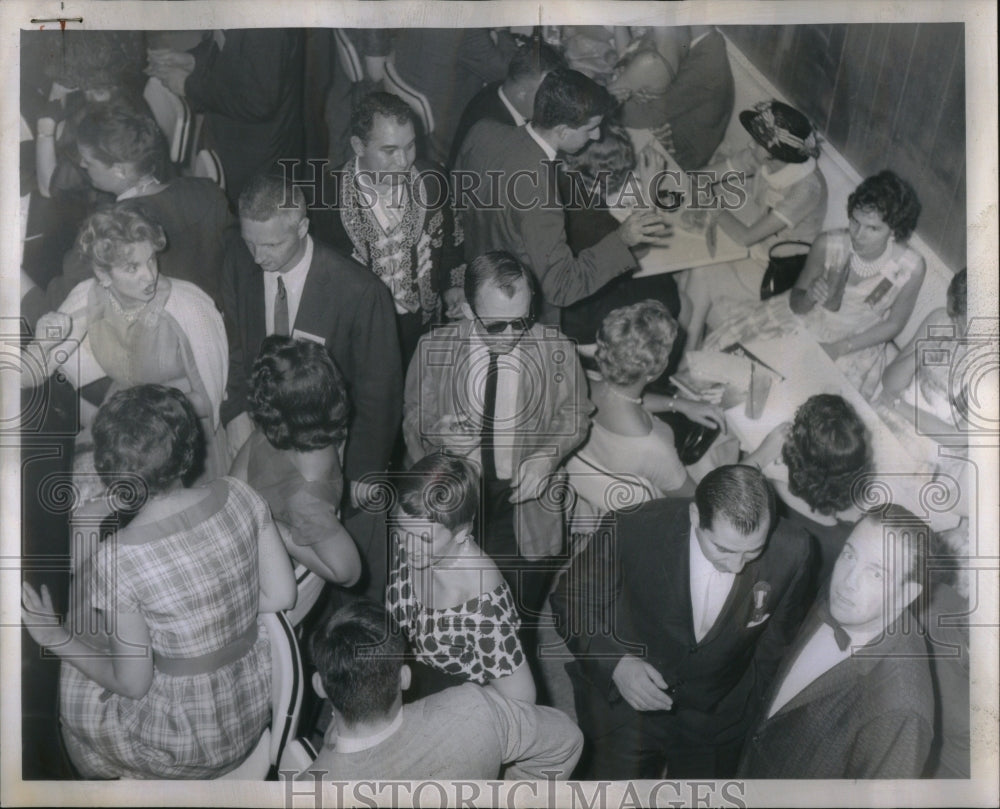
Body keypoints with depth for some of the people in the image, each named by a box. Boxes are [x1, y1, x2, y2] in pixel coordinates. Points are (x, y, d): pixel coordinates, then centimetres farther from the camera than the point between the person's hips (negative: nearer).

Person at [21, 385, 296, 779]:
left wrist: (57, 639, -4)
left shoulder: (116, 561, -26)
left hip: (187, 744, -4)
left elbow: (133, 684, -16)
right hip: (255, 706, 5)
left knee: (75, 686, 24)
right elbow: (282, 595, -4)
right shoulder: (238, 495, -15)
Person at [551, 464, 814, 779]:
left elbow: (779, 637, -1)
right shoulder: (634, 529, -25)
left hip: (718, 715, 2)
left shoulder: (792, 552, -20)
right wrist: (616, 664, -25)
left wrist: (753, 707, 7)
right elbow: (571, 599, -11)